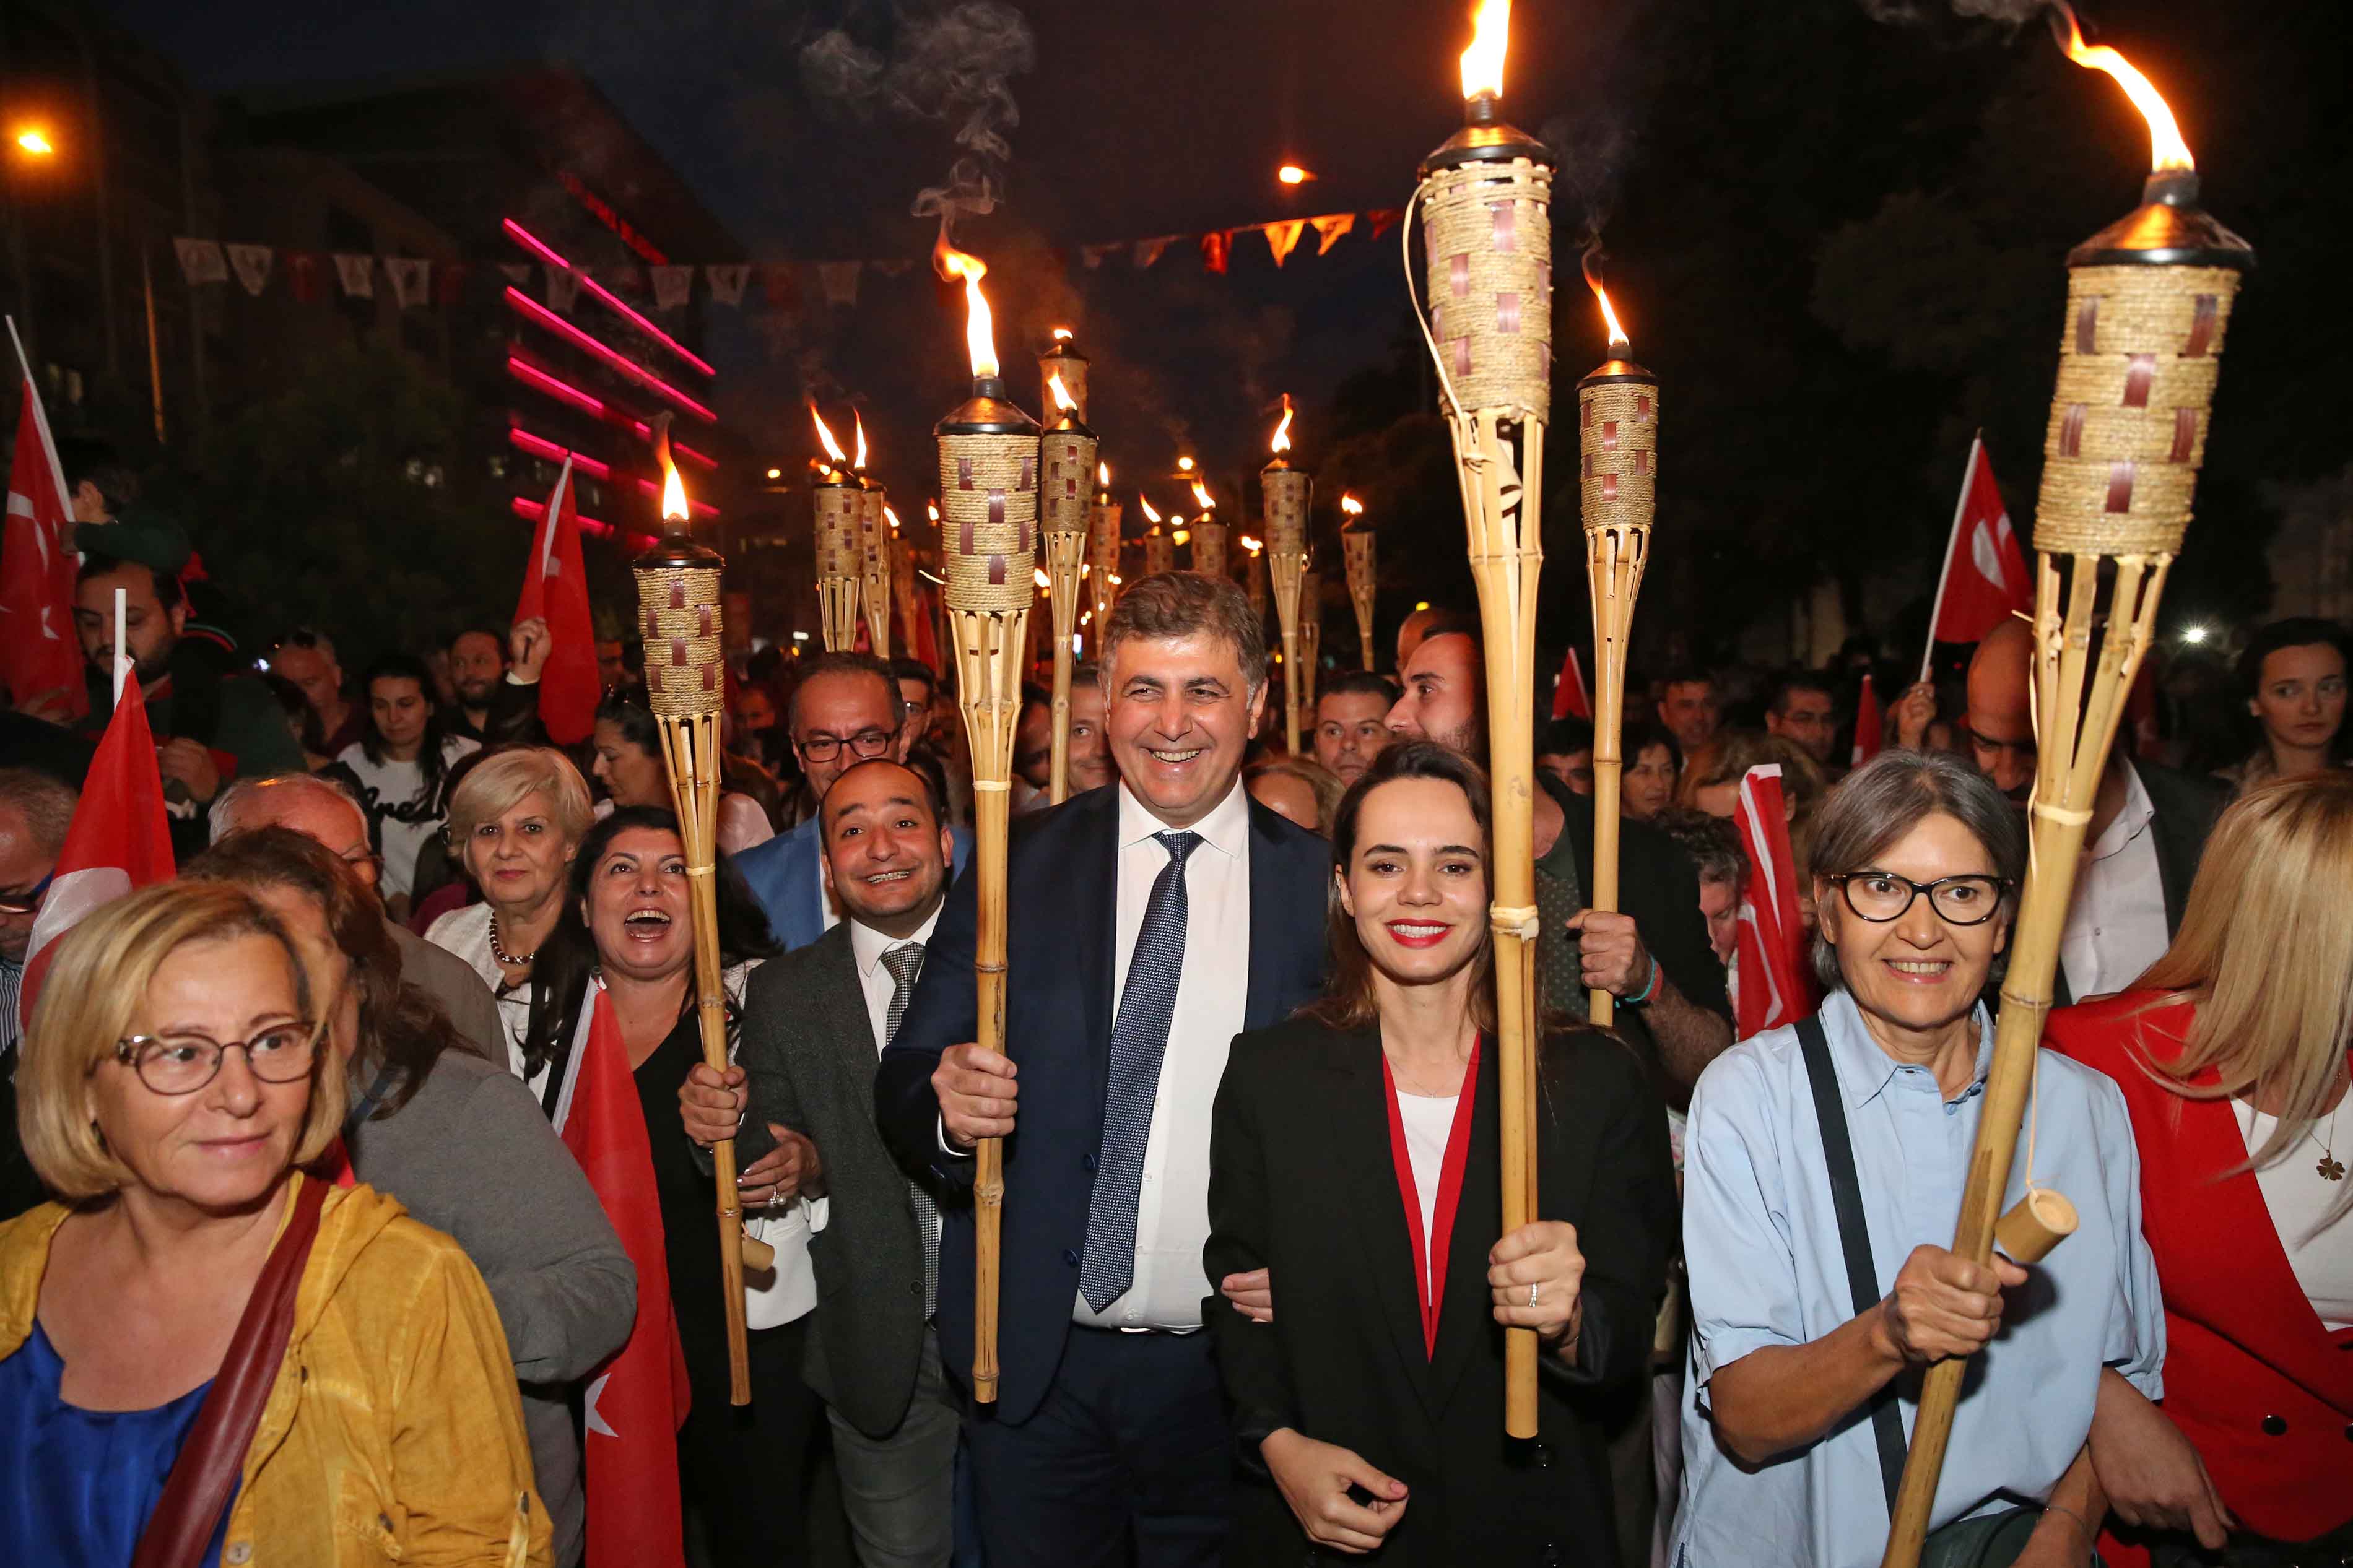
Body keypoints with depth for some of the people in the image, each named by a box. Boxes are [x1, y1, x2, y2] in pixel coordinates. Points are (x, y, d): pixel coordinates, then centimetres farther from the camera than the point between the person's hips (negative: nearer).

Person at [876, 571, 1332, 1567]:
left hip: (1224, 1373, 0)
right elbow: (906, 1082, -1)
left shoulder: (1322, 886, -4)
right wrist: (947, 1109, -22)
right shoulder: (1016, 871, -2)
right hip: (1033, 1365, 1)